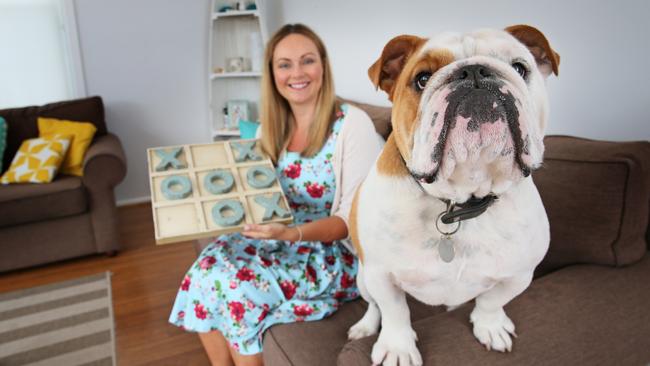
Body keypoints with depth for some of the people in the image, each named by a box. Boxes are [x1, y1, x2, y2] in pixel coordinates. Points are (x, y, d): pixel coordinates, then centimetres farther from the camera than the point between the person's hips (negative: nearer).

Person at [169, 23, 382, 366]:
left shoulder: (352, 123, -14)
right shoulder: (271, 129, 5)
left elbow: (355, 217, -16)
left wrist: (294, 232, -31)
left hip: (338, 254, -5)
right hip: (282, 240, 6)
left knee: (235, 283, -22)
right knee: (210, 266, -18)